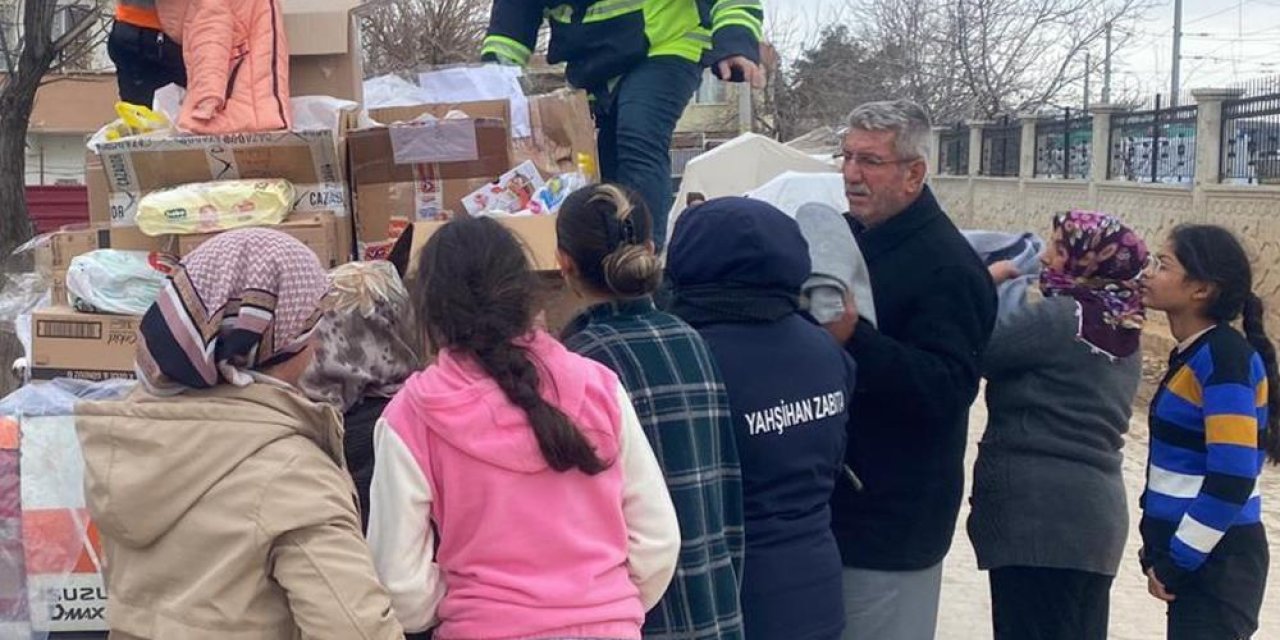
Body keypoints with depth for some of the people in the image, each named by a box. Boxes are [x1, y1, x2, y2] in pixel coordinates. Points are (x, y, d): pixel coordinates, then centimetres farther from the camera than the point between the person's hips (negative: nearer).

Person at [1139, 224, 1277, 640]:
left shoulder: (1225, 355, -17)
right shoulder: (1195, 353, 9)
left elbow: (1232, 479, -23)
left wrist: (1175, 563, -16)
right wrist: (1161, 549, 14)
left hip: (1215, 561, -8)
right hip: (1195, 554, 9)